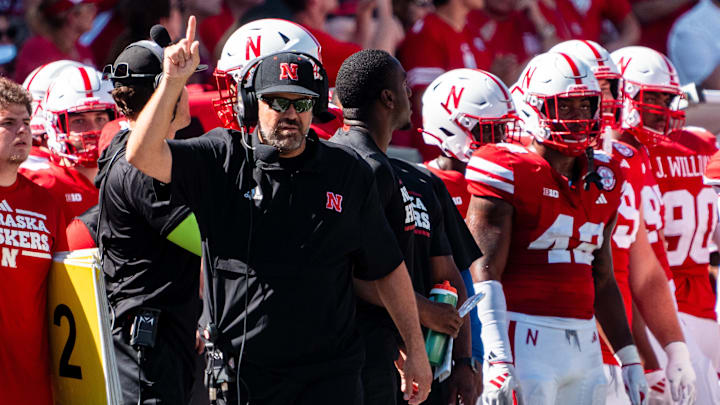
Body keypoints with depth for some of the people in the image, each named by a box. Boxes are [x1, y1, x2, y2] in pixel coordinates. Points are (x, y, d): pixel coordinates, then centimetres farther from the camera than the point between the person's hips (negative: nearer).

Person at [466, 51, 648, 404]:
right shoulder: (510, 173, -7)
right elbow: (485, 272, -13)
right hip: (528, 340, -7)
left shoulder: (603, 181, 15)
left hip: (584, 345, 7)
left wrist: (629, 358, 20)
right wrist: (498, 359, -22)